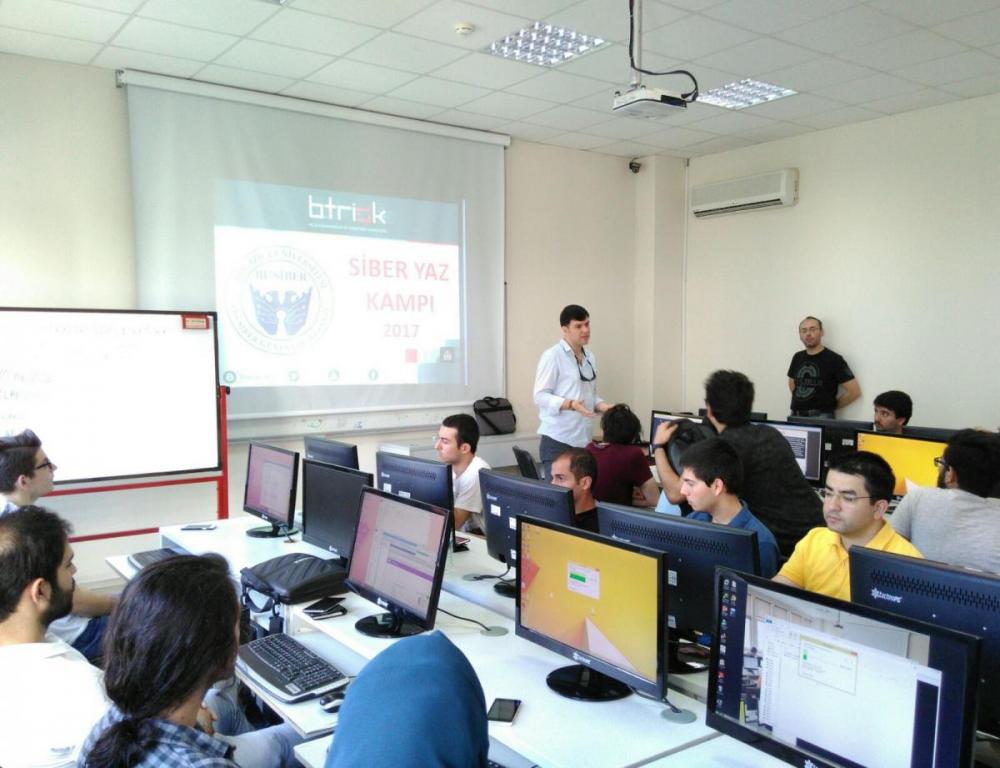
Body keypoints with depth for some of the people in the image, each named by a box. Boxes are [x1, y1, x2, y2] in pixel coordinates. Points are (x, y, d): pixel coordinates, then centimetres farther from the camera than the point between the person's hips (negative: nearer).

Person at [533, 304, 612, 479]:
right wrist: (570, 404, -26)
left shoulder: (589, 357, 13)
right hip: (558, 440, -6)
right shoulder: (552, 356, -9)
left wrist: (604, 406, 0)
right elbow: (540, 396, -13)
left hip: (584, 440, 6)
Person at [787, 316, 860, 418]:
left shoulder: (834, 359, -4)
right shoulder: (797, 358, 11)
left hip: (821, 418, -5)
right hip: (795, 416, 5)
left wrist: (830, 406, 2)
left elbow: (854, 391, -5)